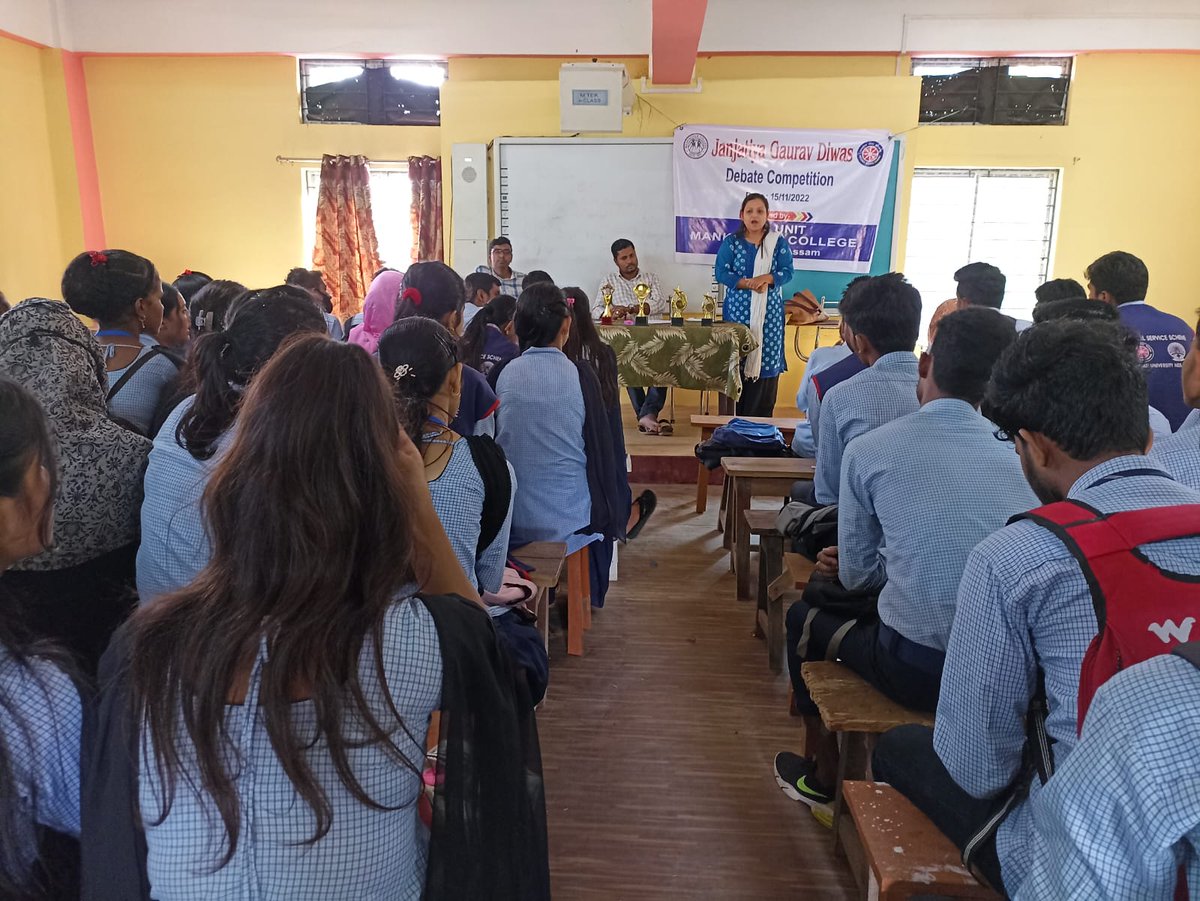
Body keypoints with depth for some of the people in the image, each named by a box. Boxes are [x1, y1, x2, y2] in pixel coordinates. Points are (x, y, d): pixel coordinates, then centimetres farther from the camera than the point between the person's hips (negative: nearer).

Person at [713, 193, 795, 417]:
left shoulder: (778, 243, 7)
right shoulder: (730, 242, 5)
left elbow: (787, 272, -1)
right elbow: (720, 272, -4)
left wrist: (766, 278, -21)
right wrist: (748, 283, -17)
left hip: (769, 312, 1)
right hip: (738, 310, 0)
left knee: (766, 360, -3)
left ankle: (761, 422, 5)